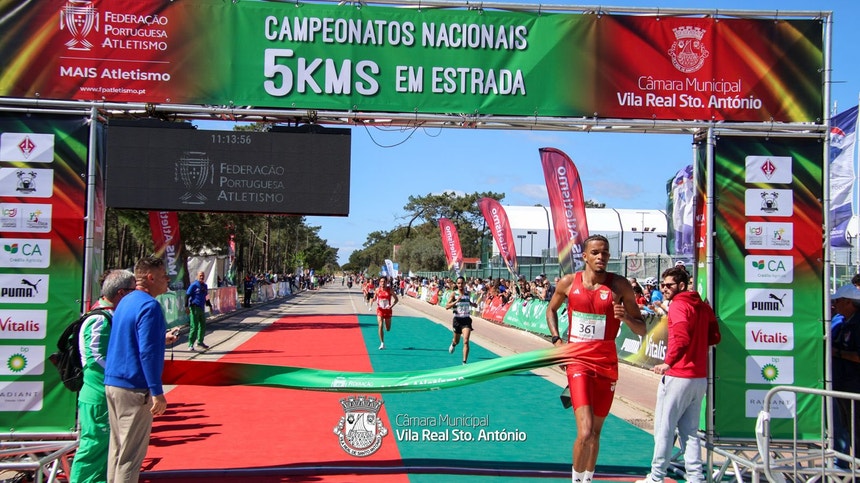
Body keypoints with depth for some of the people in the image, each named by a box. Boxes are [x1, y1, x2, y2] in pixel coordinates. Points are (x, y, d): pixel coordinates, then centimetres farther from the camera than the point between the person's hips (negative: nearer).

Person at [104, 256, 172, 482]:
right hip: (134, 388, -9)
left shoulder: (126, 301, 13)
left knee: (117, 447, 17)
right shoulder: (149, 305, -16)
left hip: (112, 383, 9)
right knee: (131, 453, -2)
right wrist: (157, 392, -21)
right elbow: (148, 352, -21)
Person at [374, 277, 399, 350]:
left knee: (388, 329, 8)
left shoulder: (390, 290, -6)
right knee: (380, 326, -14)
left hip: (388, 310, 0)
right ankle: (382, 343, -5)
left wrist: (392, 306, -15)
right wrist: (374, 299, -15)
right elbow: (374, 298, 10)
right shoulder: (377, 290, -2)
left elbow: (396, 299, 0)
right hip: (380, 310, 0)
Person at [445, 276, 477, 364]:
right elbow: (447, 306, -13)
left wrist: (472, 304, 4)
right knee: (457, 341, 19)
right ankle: (453, 344, 57)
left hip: (466, 319, 1)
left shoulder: (468, 293, 3)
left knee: (466, 341, -15)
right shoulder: (454, 294, -6)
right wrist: (456, 301, -25)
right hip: (457, 319, -1)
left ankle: (464, 362, -13)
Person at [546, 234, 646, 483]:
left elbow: (642, 330, 0)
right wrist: (556, 339, 5)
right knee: (585, 432, -16)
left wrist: (626, 318, -20)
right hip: (578, 361, -1)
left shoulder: (620, 285, -3)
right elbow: (551, 310, 19)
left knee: (596, 431, 12)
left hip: (606, 363, 1)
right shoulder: (568, 282, -1)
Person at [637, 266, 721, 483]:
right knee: (690, 432, 13)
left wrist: (667, 362, -26)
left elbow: (681, 338, -26)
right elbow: (714, 336, 17)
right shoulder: (703, 306, 11)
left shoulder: (678, 305, -12)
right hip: (700, 378, 8)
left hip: (678, 377, -8)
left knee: (663, 429, 2)